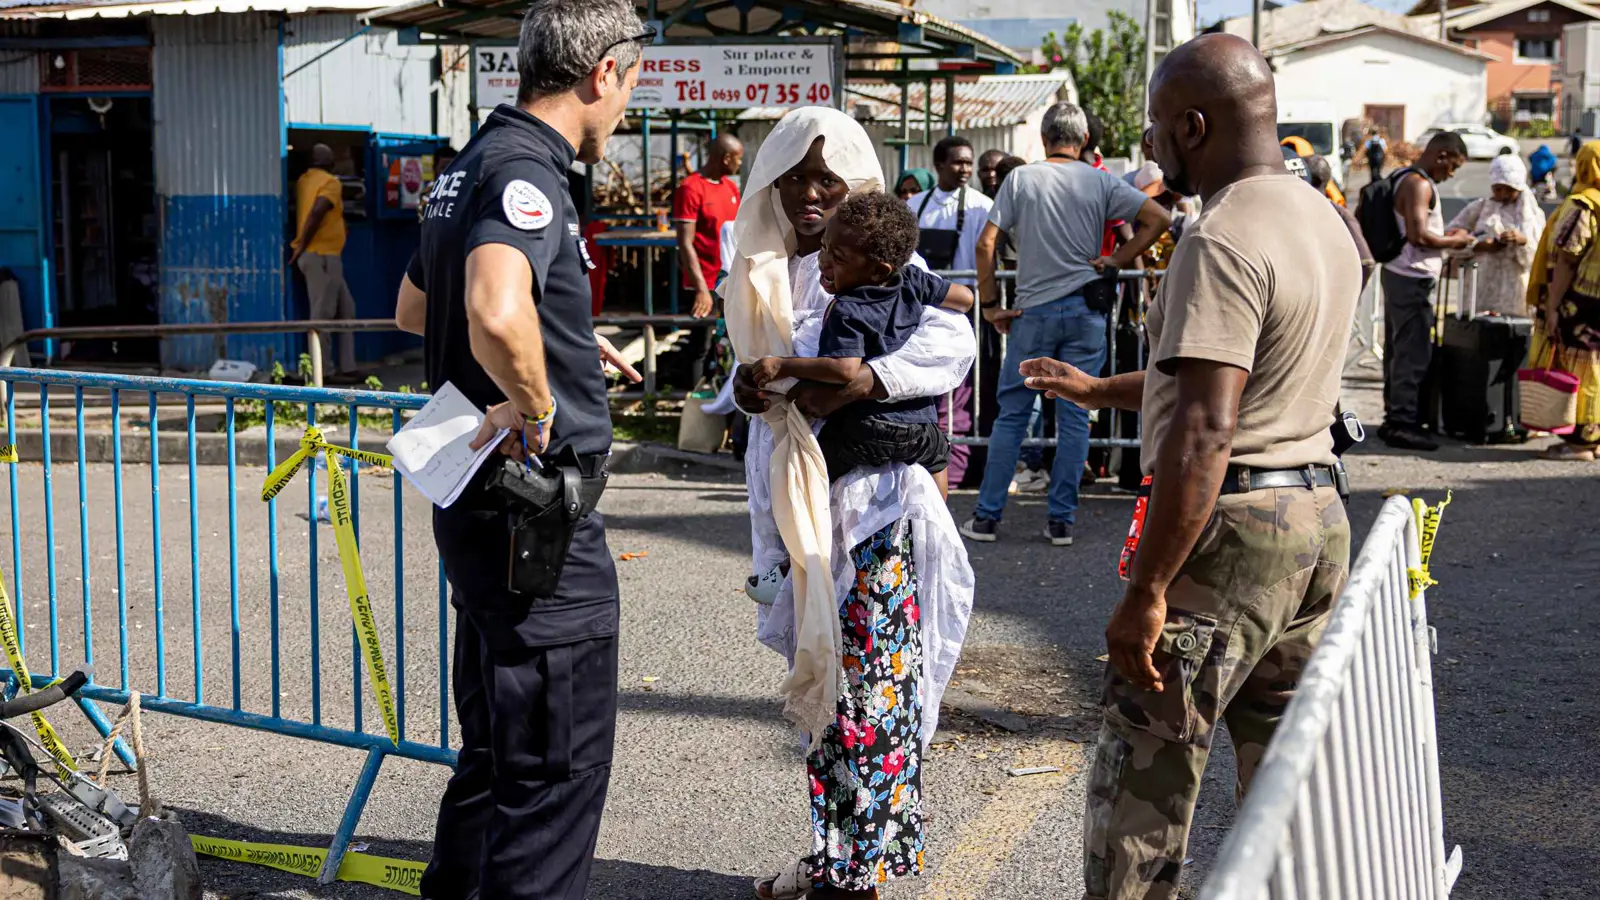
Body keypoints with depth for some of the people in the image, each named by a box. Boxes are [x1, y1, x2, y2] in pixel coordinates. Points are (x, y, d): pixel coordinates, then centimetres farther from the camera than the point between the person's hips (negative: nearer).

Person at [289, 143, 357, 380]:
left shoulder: (303, 180, 14)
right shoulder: (330, 182, -9)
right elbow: (317, 212, -21)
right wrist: (300, 248, -18)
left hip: (323, 256, 8)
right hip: (322, 255, -8)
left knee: (346, 311, 13)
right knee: (322, 315, -5)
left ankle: (347, 367, 13)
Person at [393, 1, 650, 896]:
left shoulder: (474, 164, 13)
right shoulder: (525, 172, -19)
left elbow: (414, 307, 29)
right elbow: (497, 312, -40)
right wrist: (535, 401, -22)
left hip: (481, 509, 10)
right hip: (538, 516, -10)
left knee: (497, 746, 22)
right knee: (558, 765, -2)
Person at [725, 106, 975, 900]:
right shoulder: (764, 270, 11)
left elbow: (953, 340, -20)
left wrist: (858, 382, -31)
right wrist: (745, 382, -5)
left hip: (870, 501, -6)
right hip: (791, 497, 6)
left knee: (866, 682, -4)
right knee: (817, 677, 13)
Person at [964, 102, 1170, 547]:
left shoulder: (1021, 179, -1)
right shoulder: (1101, 182, 1)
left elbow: (986, 245, -6)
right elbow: (1159, 218, -4)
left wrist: (990, 305, 1)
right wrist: (1115, 261, 0)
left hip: (1034, 311, -1)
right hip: (1085, 311, 1)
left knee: (1011, 414, 7)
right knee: (1074, 417, 6)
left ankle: (987, 516, 9)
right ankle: (1061, 520, 8)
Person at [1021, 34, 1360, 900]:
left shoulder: (1222, 241, -17)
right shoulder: (1324, 221, 12)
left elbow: (1203, 435, -25)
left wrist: (1147, 591, -23)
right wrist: (1098, 389, 32)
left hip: (1231, 529, -9)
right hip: (1318, 515, 9)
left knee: (1139, 780, -1)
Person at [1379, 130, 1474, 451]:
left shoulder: (1404, 178, 15)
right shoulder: (1419, 184, -16)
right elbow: (1418, 235, -24)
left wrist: (1445, 237, 16)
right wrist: (1453, 242, -10)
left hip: (1397, 275, 11)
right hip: (1412, 280, -11)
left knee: (1398, 350, 14)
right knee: (1414, 354, -8)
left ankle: (1394, 419, 20)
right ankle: (1402, 424, -6)